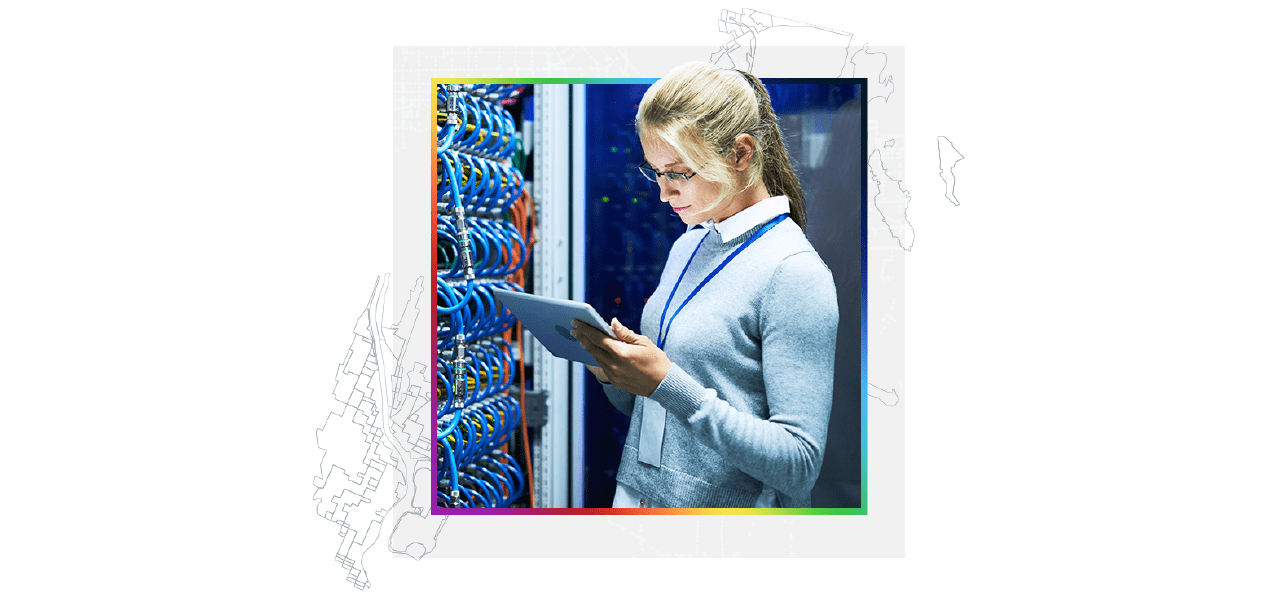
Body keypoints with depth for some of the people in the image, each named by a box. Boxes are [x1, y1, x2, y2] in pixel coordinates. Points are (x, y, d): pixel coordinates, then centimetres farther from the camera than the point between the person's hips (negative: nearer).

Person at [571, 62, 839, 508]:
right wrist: (614, 372, -8)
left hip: (728, 504, -6)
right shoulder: (686, 247, 6)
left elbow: (799, 464, -21)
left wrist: (668, 384, -26)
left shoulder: (795, 274, -17)